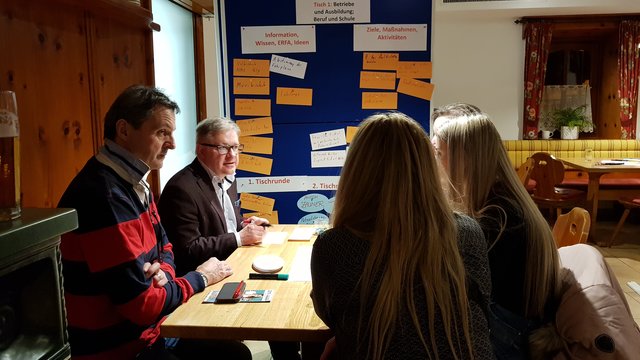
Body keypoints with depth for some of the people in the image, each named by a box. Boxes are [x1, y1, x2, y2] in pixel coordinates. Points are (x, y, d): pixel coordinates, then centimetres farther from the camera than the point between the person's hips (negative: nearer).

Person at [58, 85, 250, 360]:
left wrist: (163, 271, -8)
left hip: (148, 330, 9)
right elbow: (142, 305, -27)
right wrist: (200, 278, -11)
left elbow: (164, 246, 16)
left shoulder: (133, 183, 6)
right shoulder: (104, 196, -28)